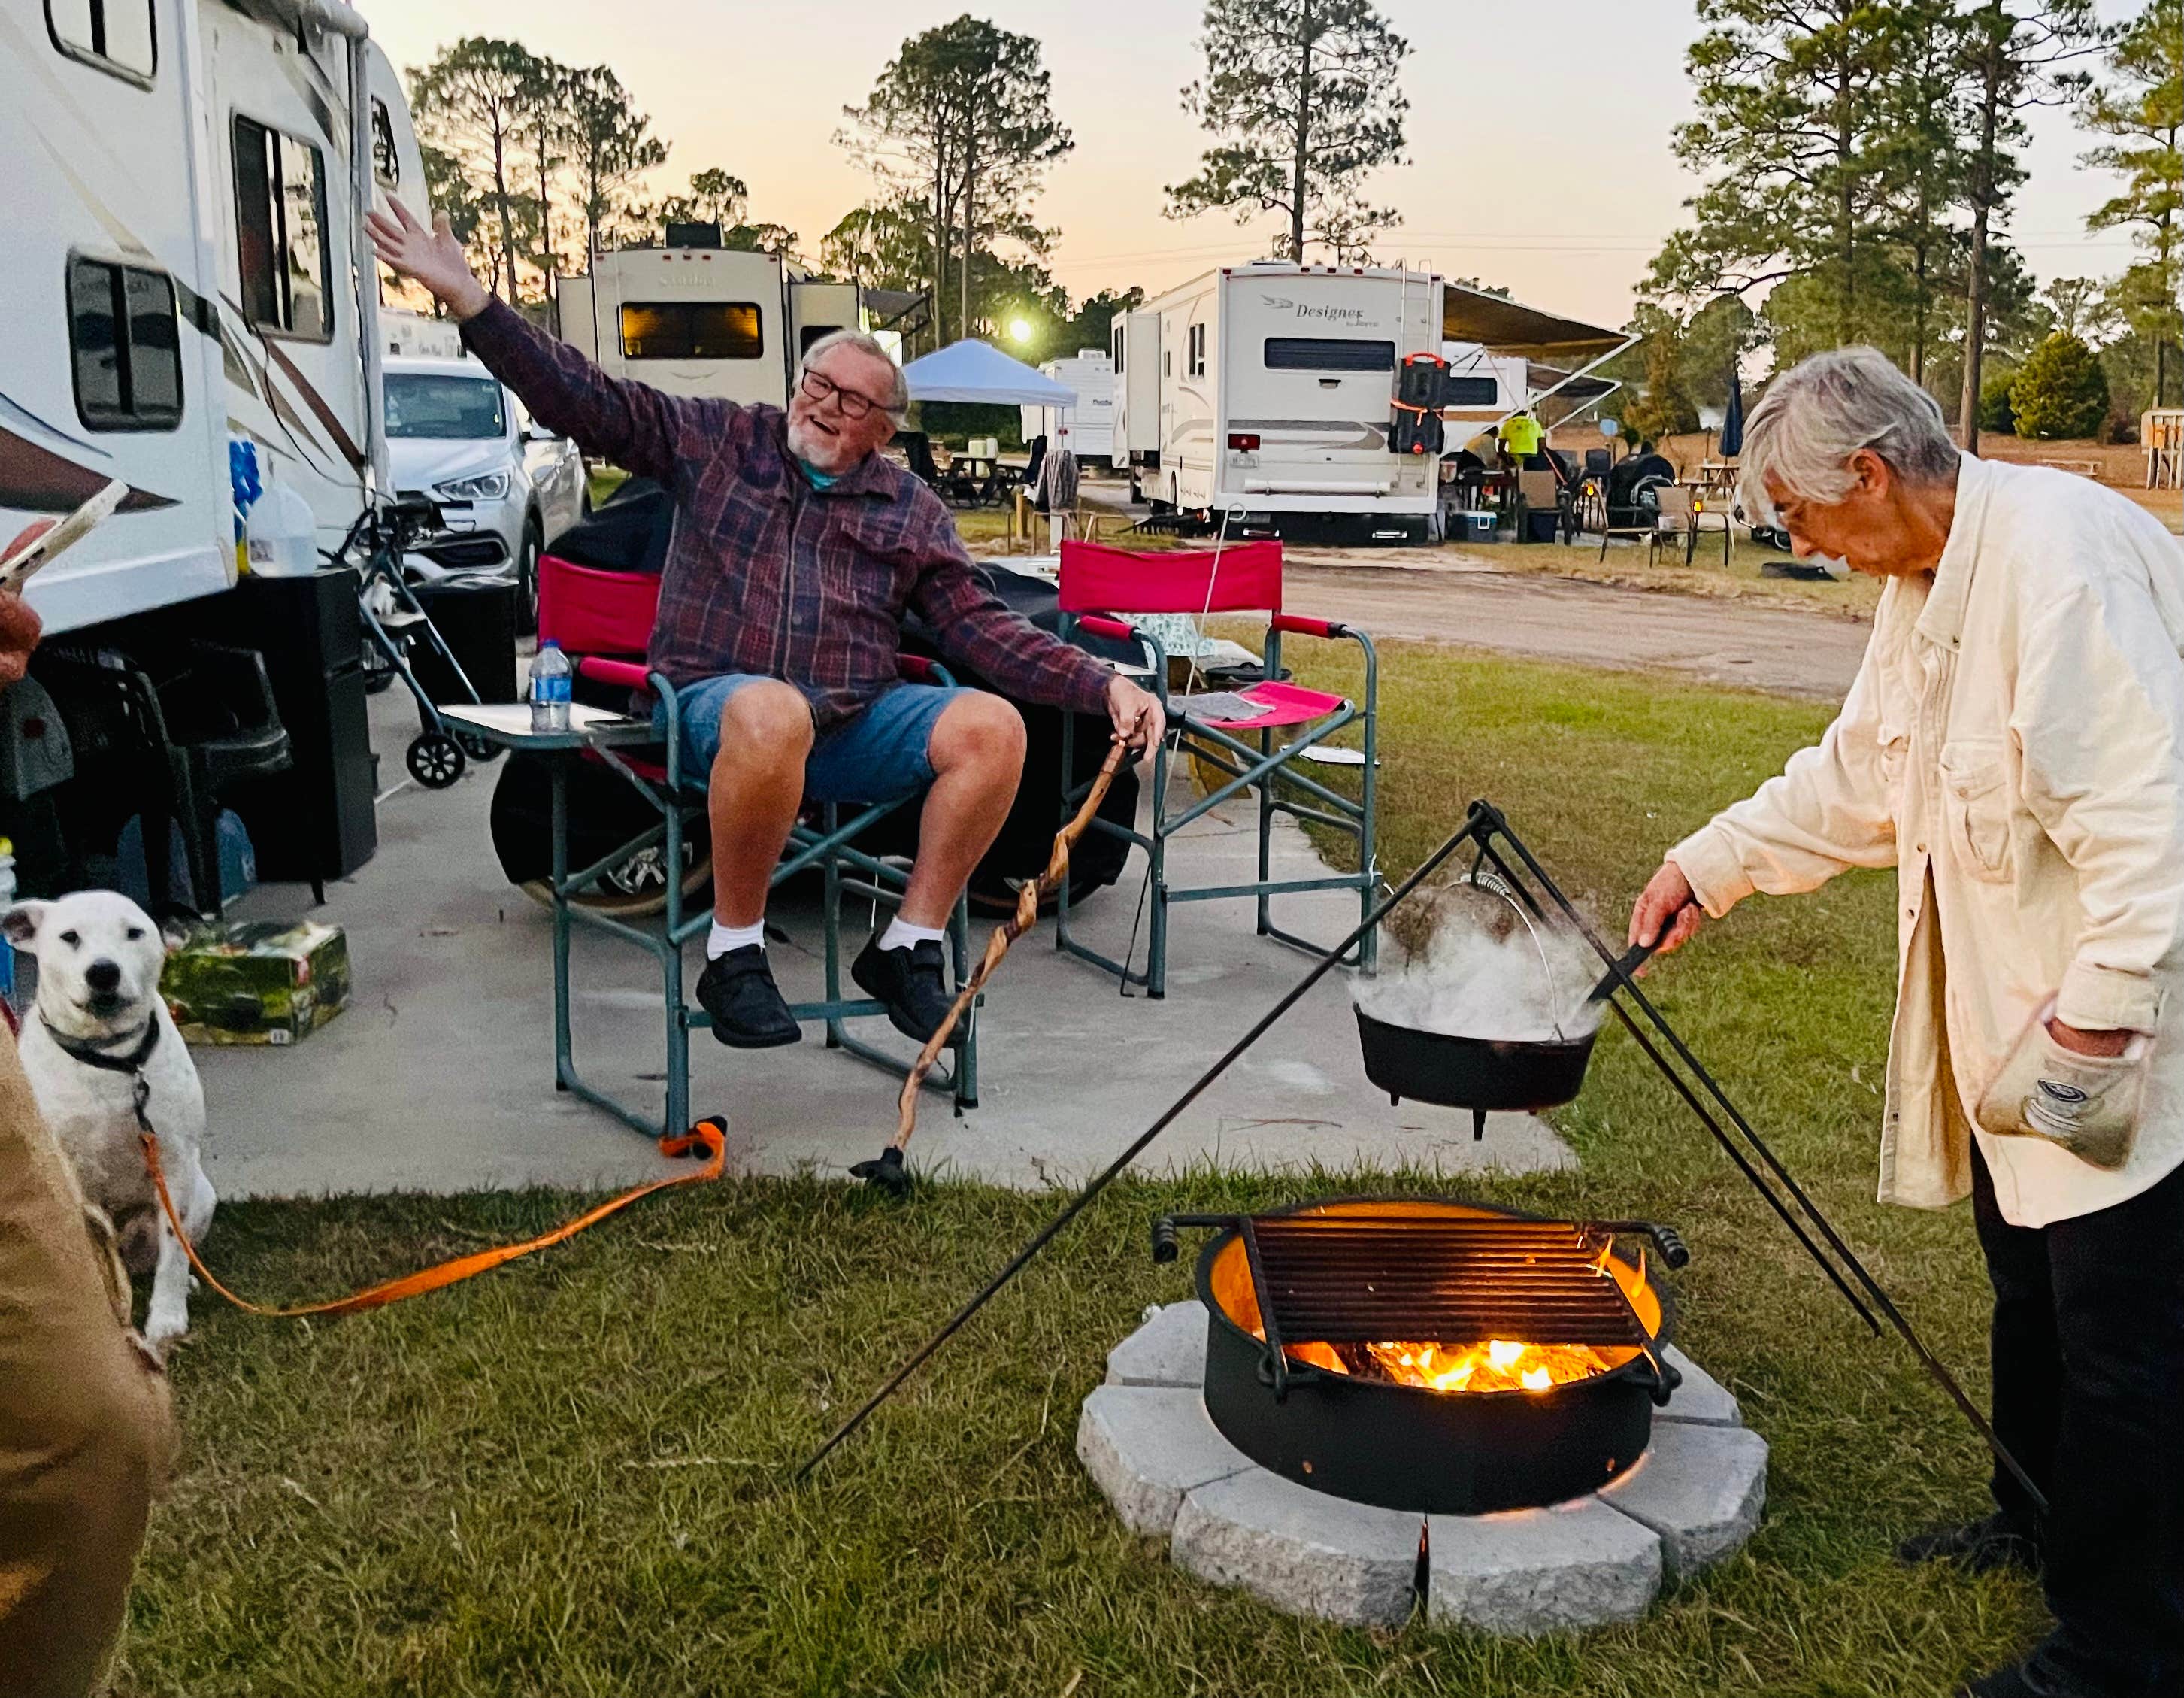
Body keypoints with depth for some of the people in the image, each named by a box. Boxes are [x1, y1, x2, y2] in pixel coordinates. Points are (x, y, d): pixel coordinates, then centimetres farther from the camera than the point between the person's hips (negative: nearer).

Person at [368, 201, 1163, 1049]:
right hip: (720, 699, -3)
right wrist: (469, 300, -7)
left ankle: (907, 950, -10)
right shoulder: (717, 440, 12)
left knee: (992, 726, -23)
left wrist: (1104, 686, -1)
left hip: (856, 720, 3)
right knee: (773, 710, -40)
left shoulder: (910, 508, 16)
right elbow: (588, 402, 4)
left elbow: (981, 626, 11)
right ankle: (733, 952, -20)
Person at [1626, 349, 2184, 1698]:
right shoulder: (1929, 583, 9)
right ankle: (2041, 1521, 45)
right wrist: (1710, 865, 15)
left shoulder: (2059, 552, -24)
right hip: (2007, 1013, 10)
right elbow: (1859, 777, 18)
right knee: (2028, 1285, 24)